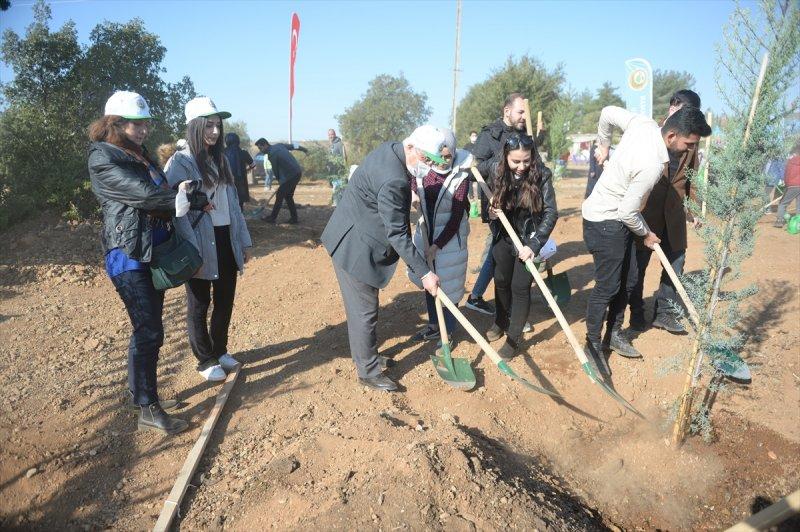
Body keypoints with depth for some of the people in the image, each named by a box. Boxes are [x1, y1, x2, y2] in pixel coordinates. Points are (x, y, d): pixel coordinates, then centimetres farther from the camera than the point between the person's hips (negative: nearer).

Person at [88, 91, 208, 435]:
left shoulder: (139, 154, 15)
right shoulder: (102, 159, -10)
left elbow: (159, 193, 13)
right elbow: (145, 195, -19)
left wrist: (180, 195, -8)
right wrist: (195, 200, -12)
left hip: (154, 251, 8)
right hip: (129, 256, -8)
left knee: (149, 330, 14)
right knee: (149, 332, -6)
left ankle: (142, 394, 28)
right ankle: (147, 410, 6)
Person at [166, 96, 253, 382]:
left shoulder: (220, 159, 12)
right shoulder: (181, 162, -9)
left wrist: (243, 240, 13)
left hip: (226, 241, 7)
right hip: (202, 245, -6)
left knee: (225, 300, 15)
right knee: (199, 305, 8)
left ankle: (219, 350, 34)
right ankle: (205, 360, 24)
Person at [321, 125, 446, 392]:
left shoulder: (389, 149, 0)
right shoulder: (392, 181, -31)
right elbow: (397, 234, -27)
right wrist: (424, 272, -23)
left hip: (354, 240, 10)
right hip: (354, 248, -10)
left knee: (362, 307, 23)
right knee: (364, 311, 2)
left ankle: (364, 353, 40)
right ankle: (369, 371, 17)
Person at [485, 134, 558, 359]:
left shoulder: (541, 175, -19)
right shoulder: (496, 171, -9)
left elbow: (551, 214, -17)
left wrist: (534, 245, -24)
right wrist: (491, 211, -15)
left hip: (528, 240, -4)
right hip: (503, 237, 4)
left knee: (520, 287, -2)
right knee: (501, 281, 18)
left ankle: (514, 338, 13)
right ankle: (501, 322, 42)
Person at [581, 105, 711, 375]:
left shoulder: (643, 122, -8)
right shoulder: (653, 165, -30)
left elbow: (608, 112, 8)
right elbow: (627, 212, -23)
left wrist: (603, 145, 19)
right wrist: (647, 234, -4)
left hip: (616, 218, 10)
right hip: (605, 223, -10)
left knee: (626, 281, 15)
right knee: (607, 286, -2)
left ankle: (614, 333, 30)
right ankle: (593, 344, 13)